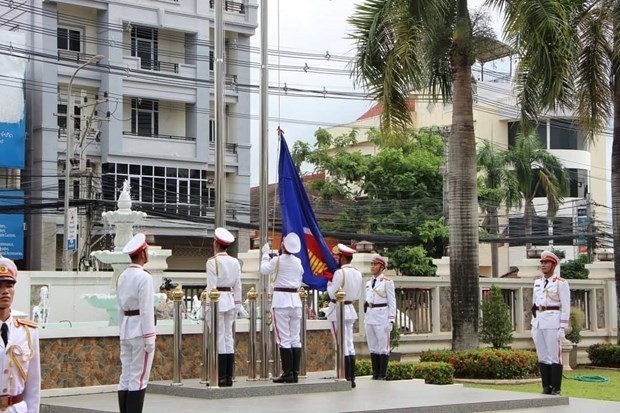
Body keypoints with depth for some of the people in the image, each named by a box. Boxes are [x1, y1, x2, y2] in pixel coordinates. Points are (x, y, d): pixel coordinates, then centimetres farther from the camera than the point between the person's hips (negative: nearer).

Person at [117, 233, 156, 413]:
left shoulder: (123, 276, 11)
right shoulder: (144, 277, -13)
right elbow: (146, 309, -16)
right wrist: (149, 338, -14)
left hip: (126, 330, 8)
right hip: (140, 330, -8)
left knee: (125, 378, 9)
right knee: (139, 379, -4)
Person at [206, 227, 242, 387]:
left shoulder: (212, 262, -10)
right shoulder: (235, 262, 9)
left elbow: (211, 286, -13)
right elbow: (238, 286, 10)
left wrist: (209, 306, -9)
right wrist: (236, 306, 16)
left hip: (217, 301, -6)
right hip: (230, 300, 6)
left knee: (219, 338, -4)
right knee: (229, 337, 9)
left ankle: (221, 378, -4)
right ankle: (229, 377, 10)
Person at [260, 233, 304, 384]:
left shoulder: (277, 260, -9)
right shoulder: (298, 262, 8)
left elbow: (264, 270, 8)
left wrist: (265, 254, 20)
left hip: (281, 299, -6)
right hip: (295, 299, 6)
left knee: (283, 339, -4)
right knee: (295, 338, 7)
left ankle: (287, 373, -5)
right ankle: (295, 373, 7)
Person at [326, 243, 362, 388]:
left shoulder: (339, 272, -16)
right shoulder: (357, 273, 7)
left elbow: (332, 293, -15)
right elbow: (357, 296, 13)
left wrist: (329, 282, 2)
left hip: (338, 310, -7)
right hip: (350, 309, 7)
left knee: (342, 346, -5)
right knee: (350, 345, 11)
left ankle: (346, 378, -5)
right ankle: (352, 378, 11)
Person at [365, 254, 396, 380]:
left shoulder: (387, 282, -5)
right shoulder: (369, 283, 14)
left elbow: (392, 303, -6)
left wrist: (391, 321, -11)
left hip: (382, 317, -7)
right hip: (369, 317, 7)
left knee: (383, 346, -2)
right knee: (372, 346, 7)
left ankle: (382, 374, 2)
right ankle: (375, 373, 12)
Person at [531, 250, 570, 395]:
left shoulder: (561, 283, -5)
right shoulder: (538, 282, 14)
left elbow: (566, 307, -7)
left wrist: (562, 329, -13)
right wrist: (533, 325, 15)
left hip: (553, 323, -6)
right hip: (538, 323, 6)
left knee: (554, 356, -4)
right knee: (542, 356, 6)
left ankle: (556, 388, 1)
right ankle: (546, 387, 11)